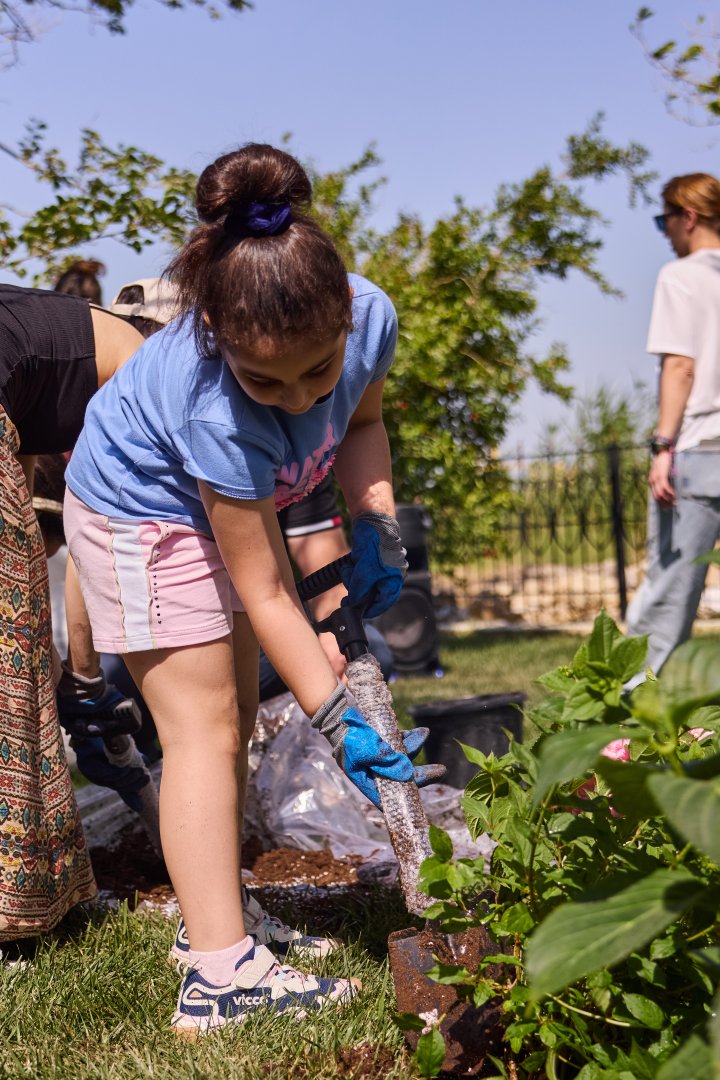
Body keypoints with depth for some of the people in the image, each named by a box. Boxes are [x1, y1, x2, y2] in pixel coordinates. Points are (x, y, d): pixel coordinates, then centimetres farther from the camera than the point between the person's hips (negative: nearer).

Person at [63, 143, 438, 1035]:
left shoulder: (370, 316, -26)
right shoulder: (217, 415, -42)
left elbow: (361, 421, -1)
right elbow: (264, 593, -33)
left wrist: (376, 528, -16)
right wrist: (338, 721, -31)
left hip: (227, 500, 8)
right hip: (140, 507, -7)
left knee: (233, 718, 13)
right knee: (203, 724, -14)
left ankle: (212, 916, 27)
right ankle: (219, 973, -12)